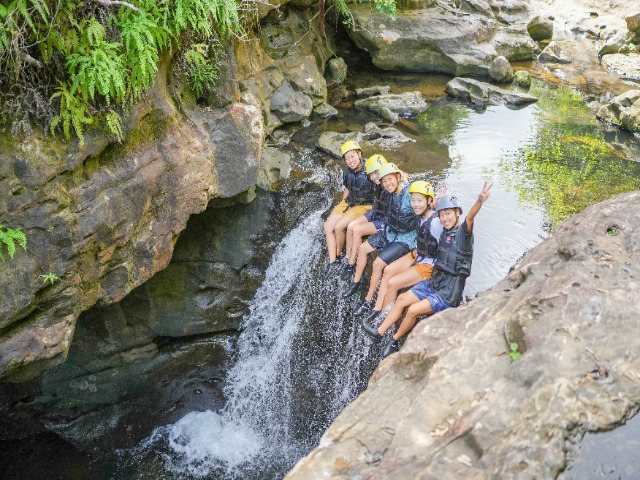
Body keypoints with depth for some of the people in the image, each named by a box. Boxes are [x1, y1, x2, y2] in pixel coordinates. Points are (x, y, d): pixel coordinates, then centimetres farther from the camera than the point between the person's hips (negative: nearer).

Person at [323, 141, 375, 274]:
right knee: (328, 226, -6)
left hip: (364, 205, -7)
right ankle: (333, 263, -3)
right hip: (349, 202, 7)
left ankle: (338, 255, 3)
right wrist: (341, 206, 12)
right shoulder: (347, 171, 0)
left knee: (339, 226, -22)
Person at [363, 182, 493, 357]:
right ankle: (378, 333, 11)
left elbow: (470, 216, -37)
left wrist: (479, 201, -57)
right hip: (434, 282, 8)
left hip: (449, 292, -8)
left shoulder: (463, 232, -15)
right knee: (402, 299, 2)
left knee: (413, 310, -19)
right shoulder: (445, 233, 9)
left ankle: (394, 340, 4)